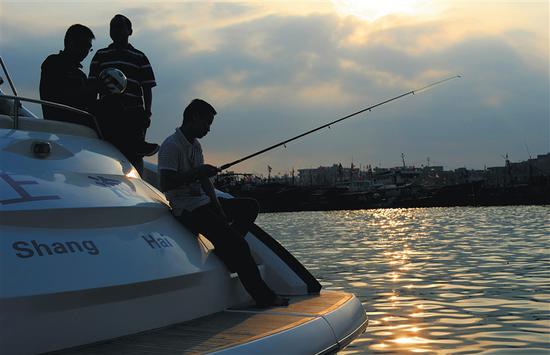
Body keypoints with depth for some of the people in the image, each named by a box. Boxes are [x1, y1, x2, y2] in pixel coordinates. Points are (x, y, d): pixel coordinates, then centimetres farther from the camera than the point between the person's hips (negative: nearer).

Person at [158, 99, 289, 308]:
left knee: (250, 206, 15)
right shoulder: (171, 146, -14)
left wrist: (219, 208, 0)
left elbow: (205, 181, 12)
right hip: (188, 210, -10)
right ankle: (263, 297, -13)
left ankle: (228, 251, 1)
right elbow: (165, 184, -25)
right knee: (236, 242, -20)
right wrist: (196, 173, -22)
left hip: (204, 203, 10)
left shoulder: (195, 145, 15)